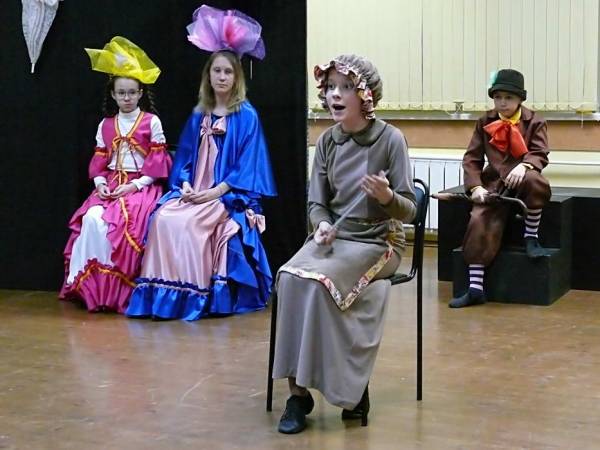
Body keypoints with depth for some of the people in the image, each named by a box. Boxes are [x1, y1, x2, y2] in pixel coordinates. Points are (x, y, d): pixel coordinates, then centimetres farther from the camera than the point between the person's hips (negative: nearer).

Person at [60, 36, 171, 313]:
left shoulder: (151, 122, 0)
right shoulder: (106, 125, 13)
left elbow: (157, 163, -4)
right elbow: (100, 160, 13)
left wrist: (135, 185, -14)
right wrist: (100, 183, -7)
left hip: (142, 186, -4)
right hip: (110, 185, 4)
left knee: (124, 223, -30)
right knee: (92, 218, -26)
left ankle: (115, 292, -19)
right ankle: (91, 283, -15)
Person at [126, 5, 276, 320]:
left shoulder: (246, 116, -1)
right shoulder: (199, 115, 14)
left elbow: (247, 165, -7)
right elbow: (185, 158, 14)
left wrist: (215, 192, -16)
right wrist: (186, 186, -7)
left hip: (228, 195, -5)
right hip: (194, 191, 5)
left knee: (185, 223, -31)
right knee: (162, 218, -25)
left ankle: (196, 294, -20)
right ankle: (165, 291, -22)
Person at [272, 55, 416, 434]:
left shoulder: (390, 139, -8)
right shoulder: (327, 141, 6)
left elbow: (408, 211, -8)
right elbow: (317, 201, 8)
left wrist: (387, 196, -30)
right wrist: (322, 224, -15)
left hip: (378, 240, -4)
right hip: (333, 237, 4)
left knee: (317, 280, -31)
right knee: (290, 278, -27)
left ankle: (348, 386, -18)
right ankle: (298, 390, -23)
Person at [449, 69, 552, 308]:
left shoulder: (535, 122, 6)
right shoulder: (485, 122, 11)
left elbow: (540, 154, -6)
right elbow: (472, 158, 6)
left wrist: (525, 165, -30)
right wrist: (476, 186, -11)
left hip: (520, 180, -2)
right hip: (494, 184, 2)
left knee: (534, 181, -39)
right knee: (480, 221, -24)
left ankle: (531, 237, -13)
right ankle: (475, 288, -21)